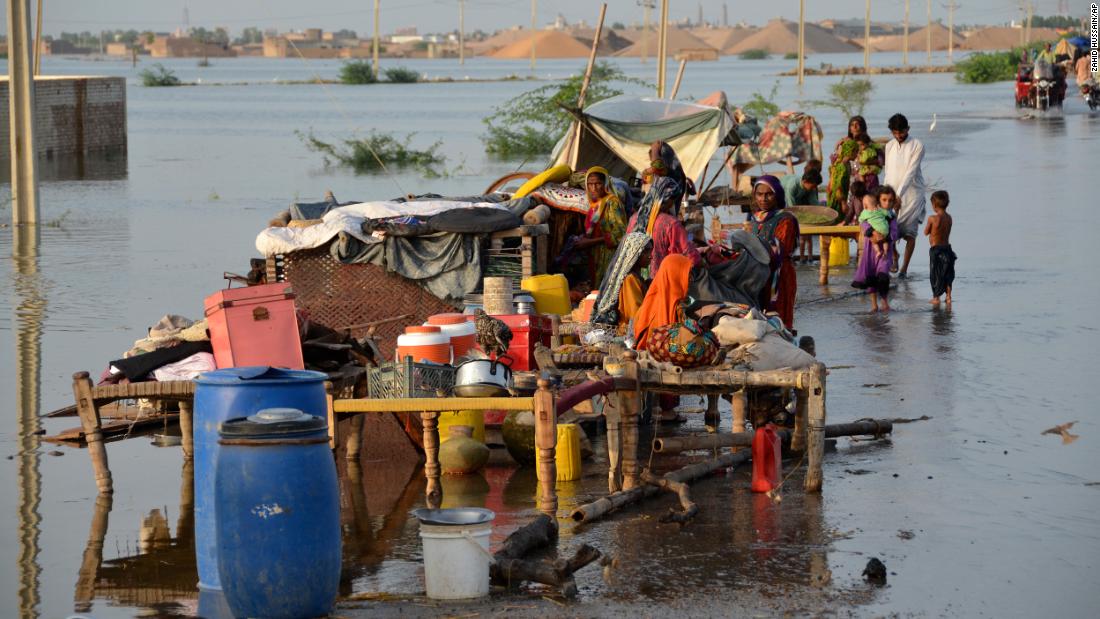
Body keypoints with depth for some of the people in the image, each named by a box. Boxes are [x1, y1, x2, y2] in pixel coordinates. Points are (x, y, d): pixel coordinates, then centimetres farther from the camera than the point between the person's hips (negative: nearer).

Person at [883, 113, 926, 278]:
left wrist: (899, 194, -25)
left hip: (912, 194, -4)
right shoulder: (889, 146, 9)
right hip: (893, 194, 4)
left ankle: (904, 269, 0)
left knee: (909, 233, -3)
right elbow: (888, 173, 12)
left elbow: (911, 172, -17)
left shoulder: (917, 146, -8)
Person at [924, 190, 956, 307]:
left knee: (935, 274, 5)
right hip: (947, 247, 5)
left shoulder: (932, 218, -17)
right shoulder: (949, 218, 0)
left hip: (935, 249, -5)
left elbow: (926, 232, -4)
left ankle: (936, 298, 9)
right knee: (948, 274, 15)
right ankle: (948, 296, 18)